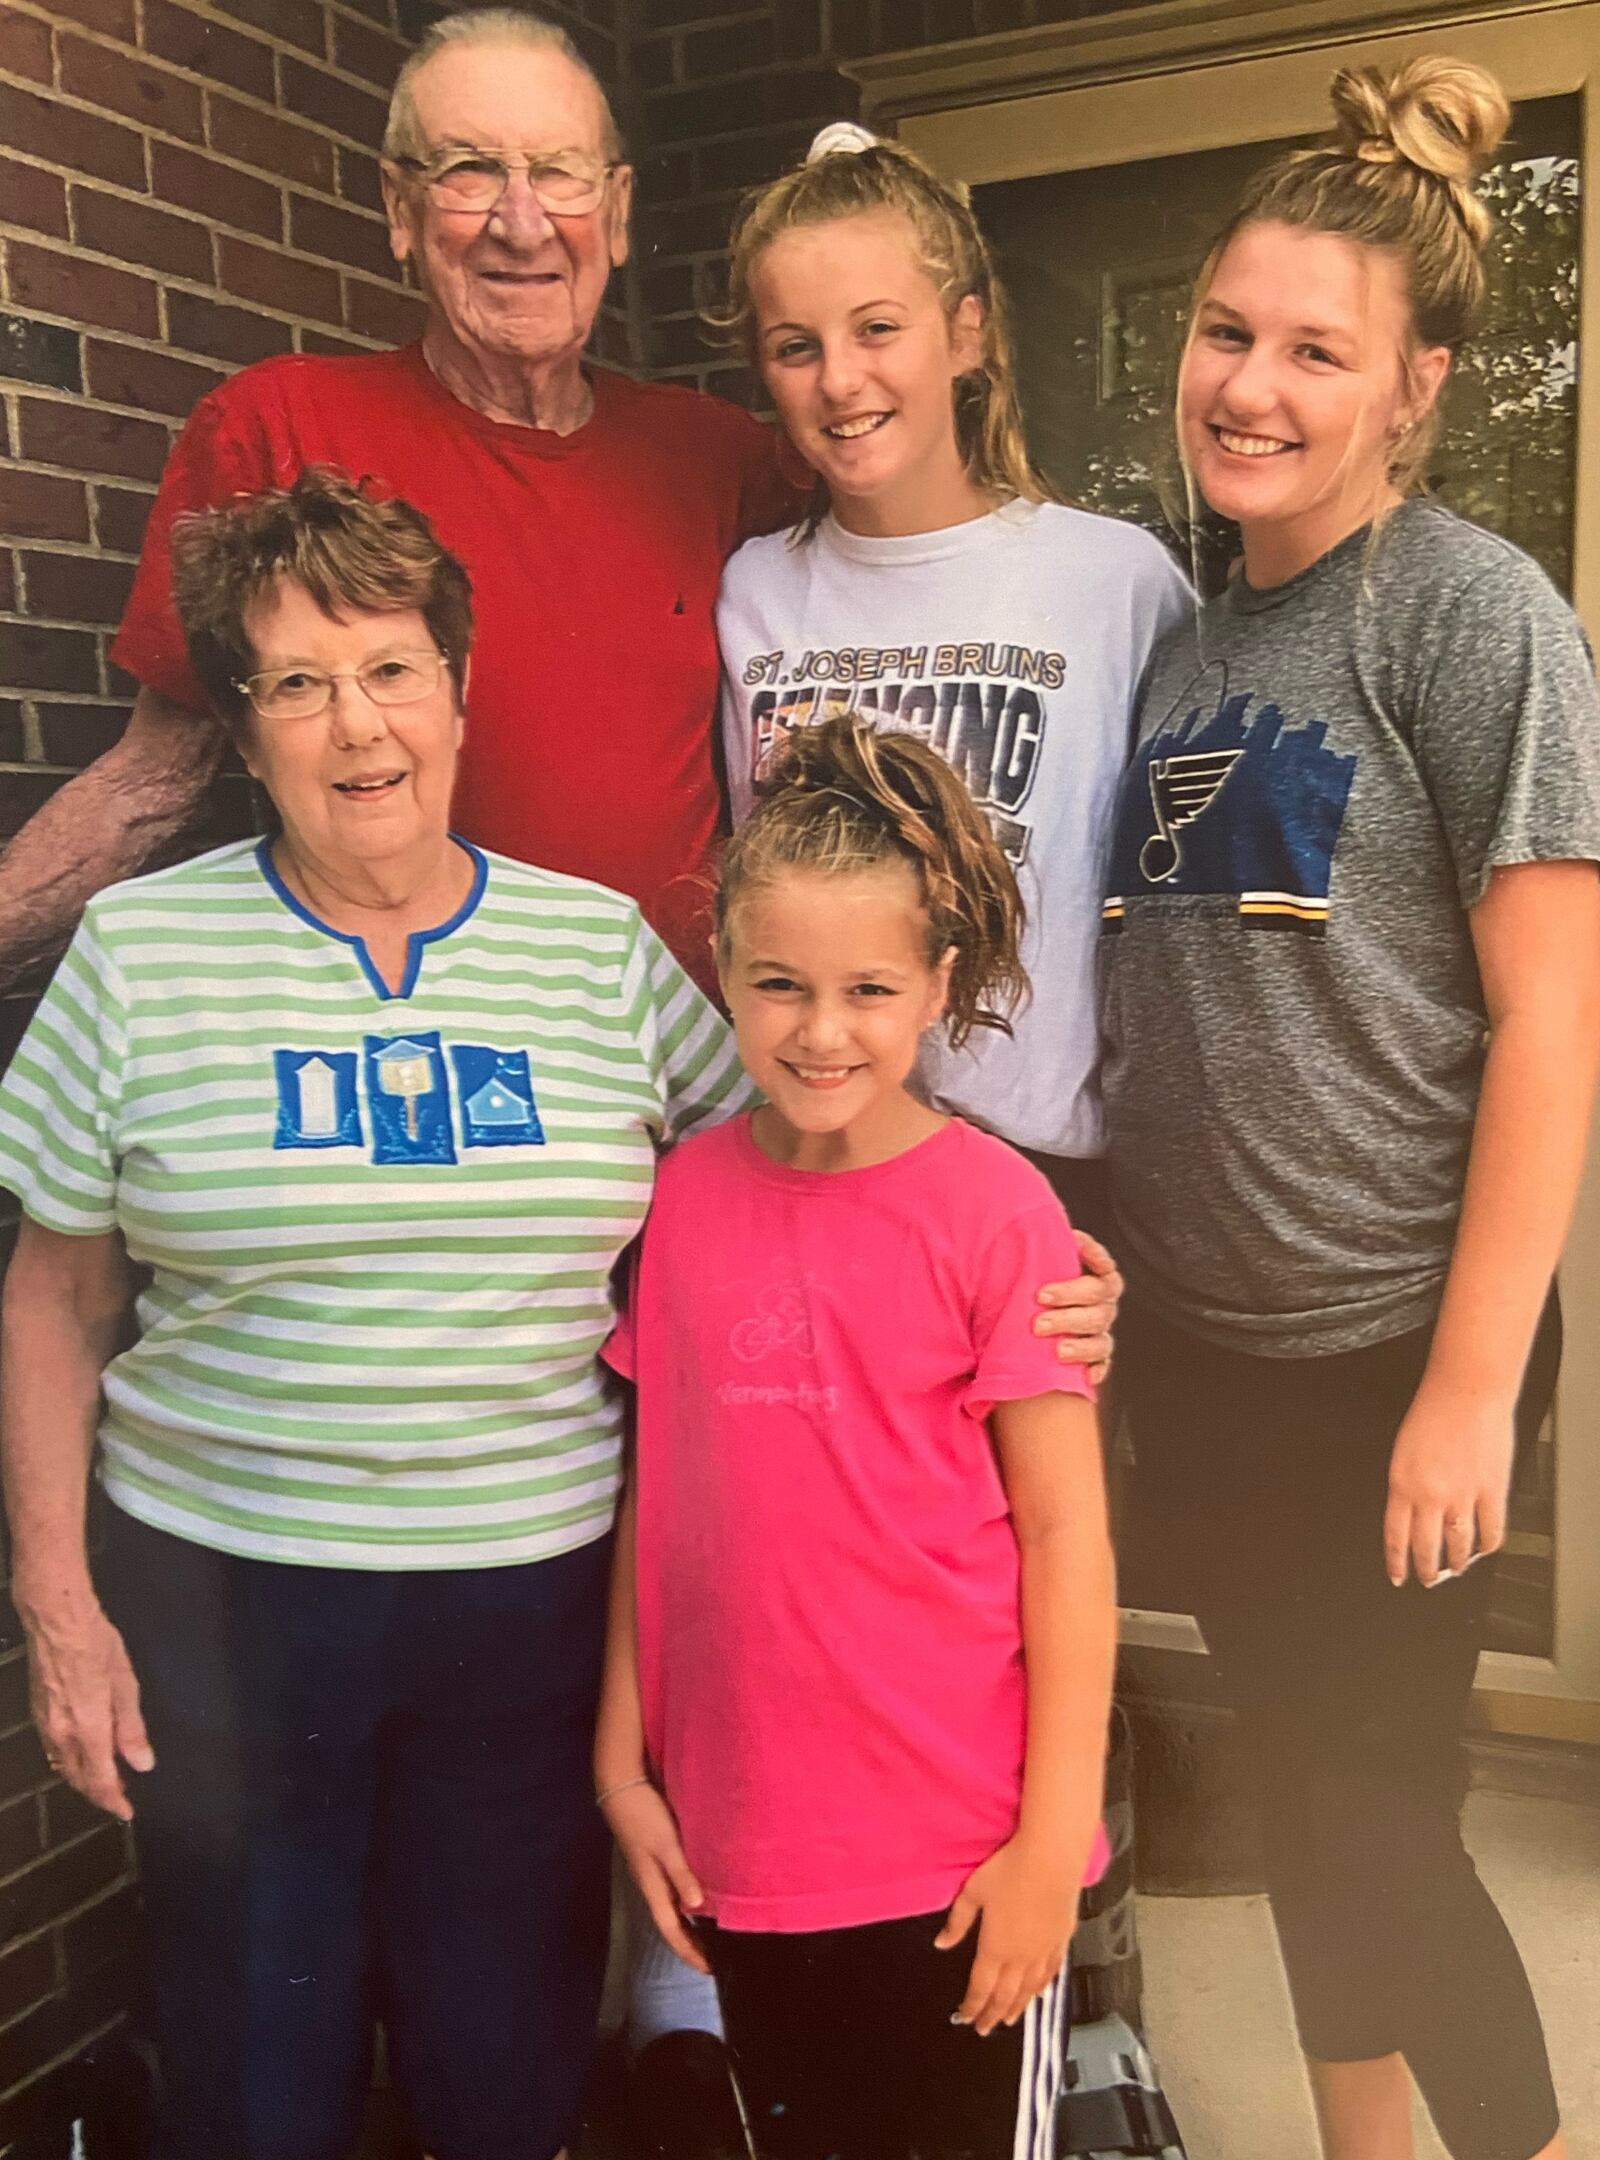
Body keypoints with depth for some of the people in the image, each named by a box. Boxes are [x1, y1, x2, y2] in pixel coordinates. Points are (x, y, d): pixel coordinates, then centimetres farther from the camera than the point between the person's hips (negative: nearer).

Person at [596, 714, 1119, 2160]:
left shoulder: (995, 1206, -13)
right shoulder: (688, 1191, -2)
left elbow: (1065, 1536, -11)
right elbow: (657, 1496, 4)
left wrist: (1055, 1835, -11)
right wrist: (623, 1760, 5)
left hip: (958, 1851, -4)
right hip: (742, 1844, 4)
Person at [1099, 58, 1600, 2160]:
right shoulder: (1184, 626, 8)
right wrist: (1104, 1249, 8)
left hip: (1385, 1347, -6)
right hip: (1192, 1336, 6)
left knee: (1379, 1813, 5)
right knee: (1295, 1783, 18)